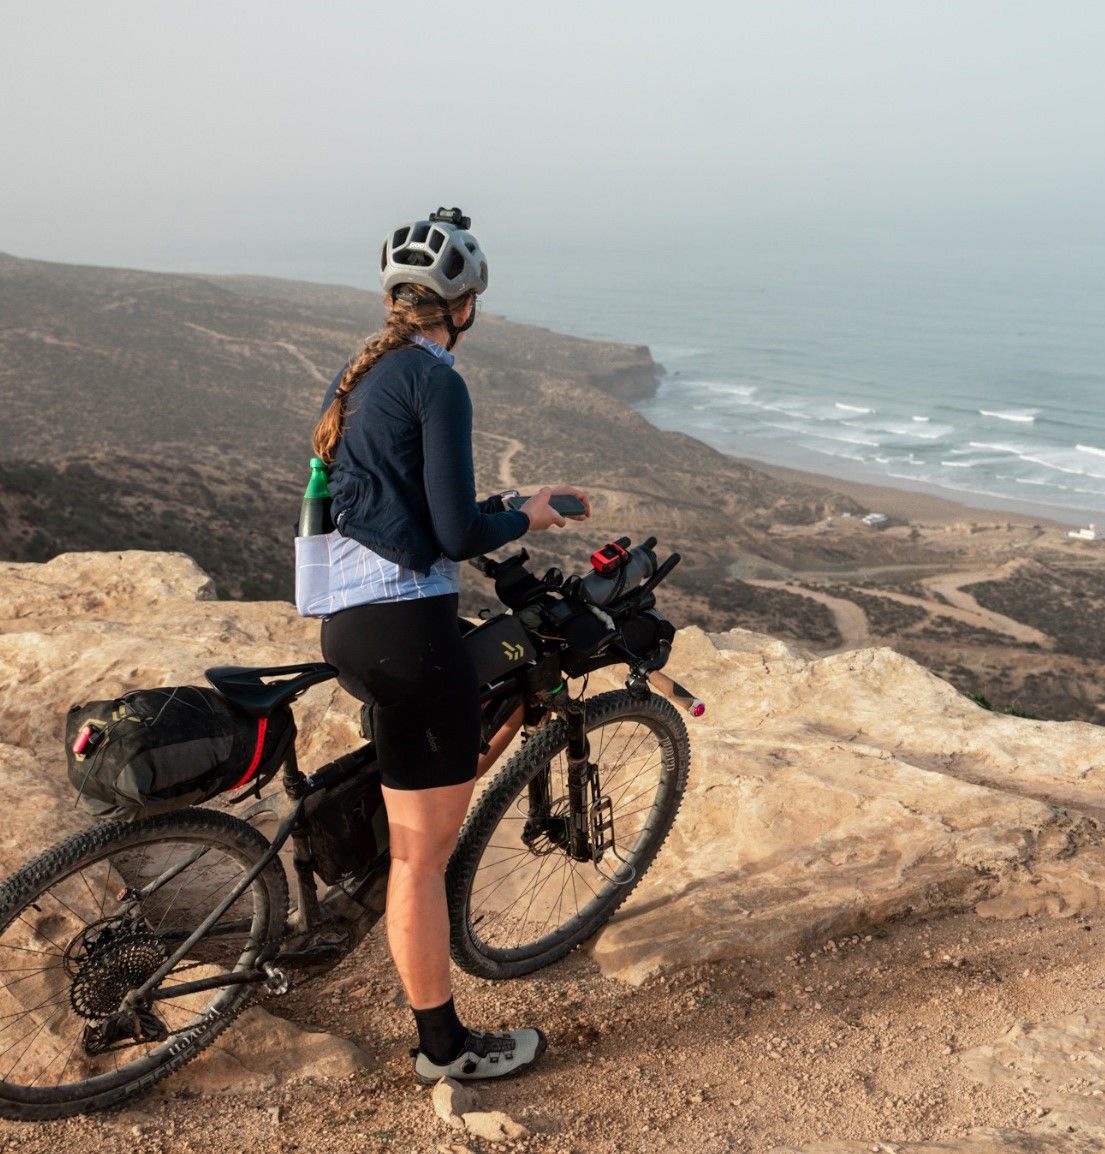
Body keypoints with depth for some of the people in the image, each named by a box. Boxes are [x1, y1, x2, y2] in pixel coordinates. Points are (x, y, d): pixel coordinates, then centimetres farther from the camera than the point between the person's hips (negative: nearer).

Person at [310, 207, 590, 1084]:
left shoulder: (359, 376, 15)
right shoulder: (437, 381, -12)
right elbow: (458, 533, -17)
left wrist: (520, 507, 22)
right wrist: (525, 518, 3)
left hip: (349, 620, 9)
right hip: (408, 626, -9)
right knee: (422, 851, 3)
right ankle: (445, 1046, 19)